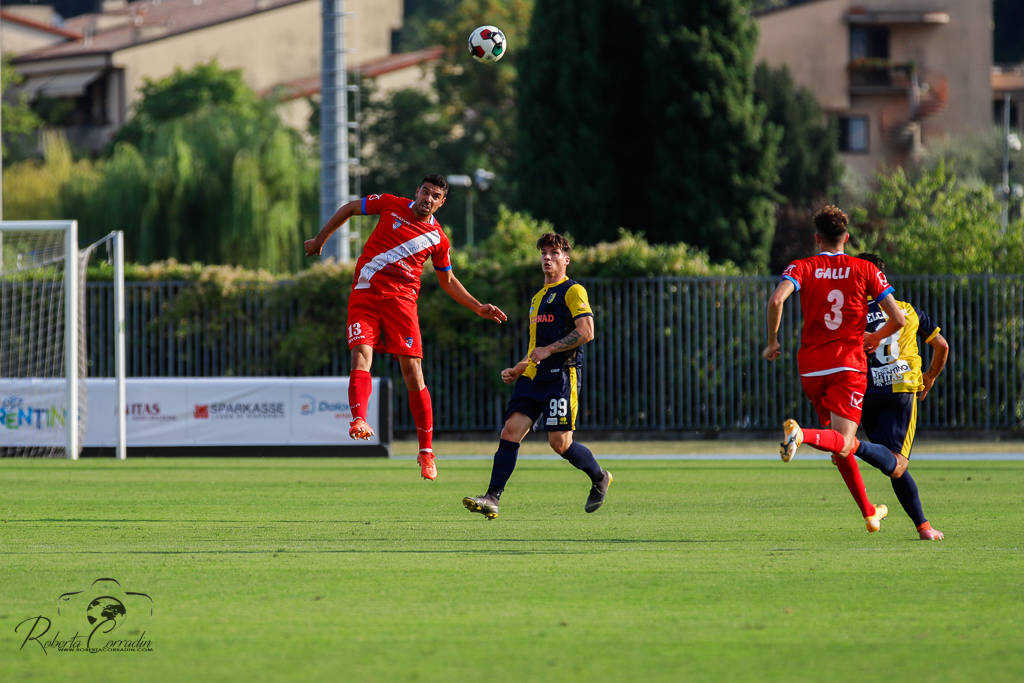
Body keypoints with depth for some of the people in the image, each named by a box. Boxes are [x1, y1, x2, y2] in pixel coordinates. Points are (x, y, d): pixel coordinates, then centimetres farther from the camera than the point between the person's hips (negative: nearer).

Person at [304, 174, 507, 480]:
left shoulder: (438, 239, 7)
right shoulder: (391, 205, 4)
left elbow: (448, 281, 22)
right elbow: (350, 209, 18)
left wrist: (479, 308, 14)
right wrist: (320, 239, 19)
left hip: (402, 299, 0)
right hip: (365, 294, 0)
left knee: (413, 372, -6)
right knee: (361, 353, -23)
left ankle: (426, 451, 2)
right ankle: (359, 420, -42)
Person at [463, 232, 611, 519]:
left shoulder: (573, 291, -2)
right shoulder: (537, 297, 24)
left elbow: (586, 332, -15)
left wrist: (549, 350, -17)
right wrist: (517, 369, 20)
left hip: (561, 375, -7)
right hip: (532, 377, 7)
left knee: (560, 442, -8)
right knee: (510, 431, -8)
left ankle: (600, 478, 20)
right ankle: (492, 499, -14)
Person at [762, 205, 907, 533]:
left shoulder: (802, 268, 3)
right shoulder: (865, 270, 4)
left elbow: (777, 299, -18)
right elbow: (898, 319, 1)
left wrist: (772, 342, -5)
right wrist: (875, 338, 21)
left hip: (811, 368, 2)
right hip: (849, 365, -2)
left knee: (842, 447, 17)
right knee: (842, 444, -12)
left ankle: (869, 512, 24)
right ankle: (801, 435, -42)